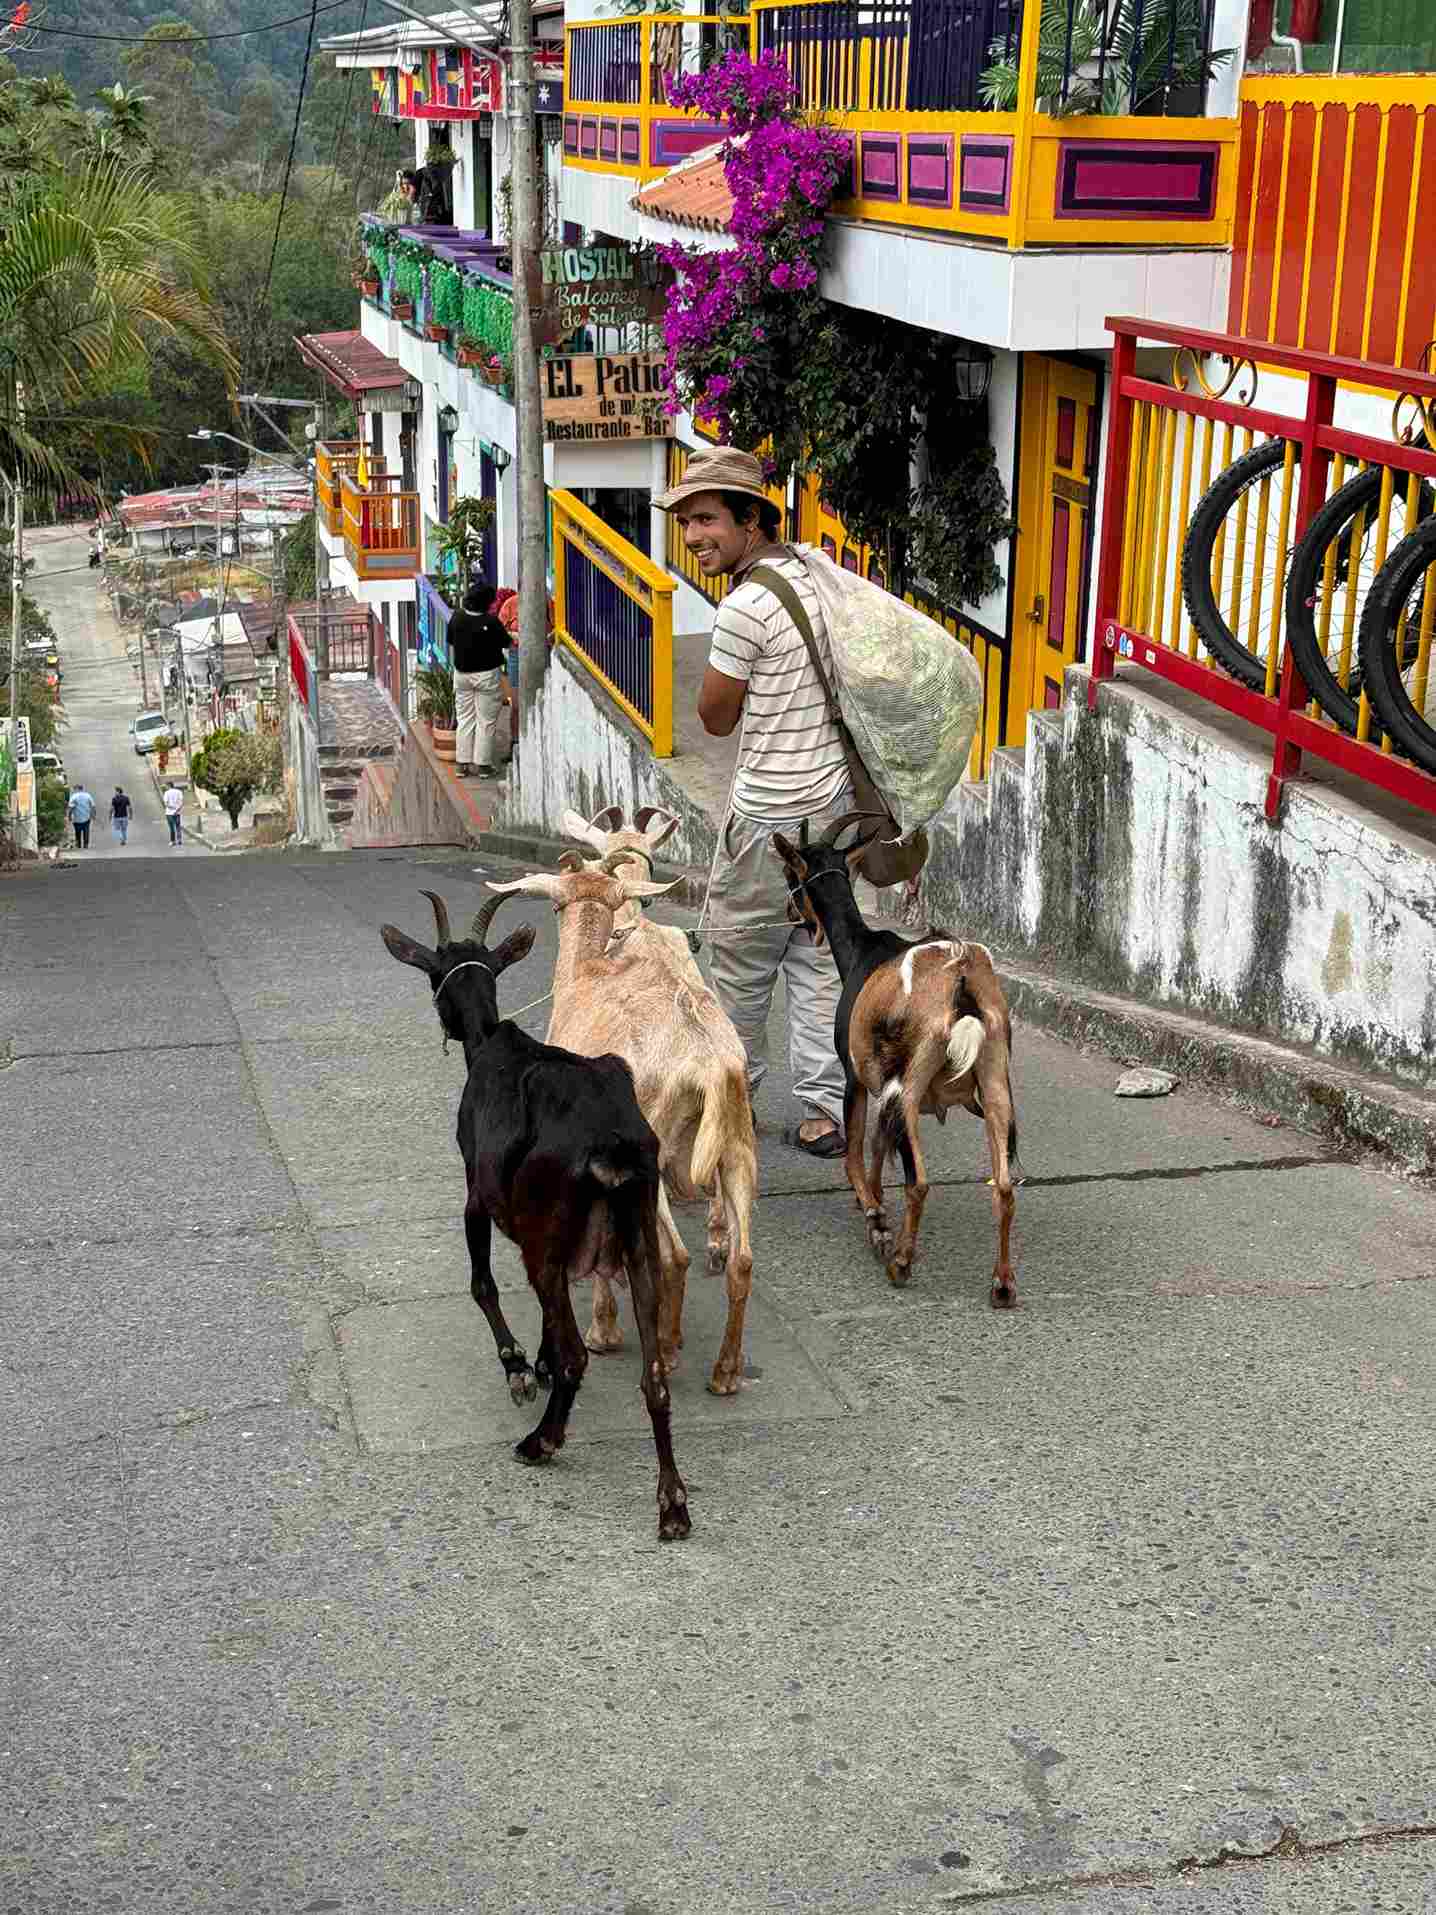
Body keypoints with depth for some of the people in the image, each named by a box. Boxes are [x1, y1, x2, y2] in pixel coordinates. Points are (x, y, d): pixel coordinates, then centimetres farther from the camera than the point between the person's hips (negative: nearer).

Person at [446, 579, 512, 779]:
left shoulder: (457, 617, -5)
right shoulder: (491, 622, -18)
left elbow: (451, 644, 5)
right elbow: (507, 644, -5)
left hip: (462, 673, 5)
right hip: (486, 674, -5)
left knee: (465, 719, 13)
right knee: (486, 721, 5)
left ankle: (462, 763, 14)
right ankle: (483, 764, 7)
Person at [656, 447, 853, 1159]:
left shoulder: (745, 608, -20)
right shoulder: (814, 573, 5)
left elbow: (716, 717, -8)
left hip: (770, 817, -8)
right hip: (834, 799, 8)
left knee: (741, 961, 10)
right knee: (818, 960, 11)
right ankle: (827, 1109, 12)